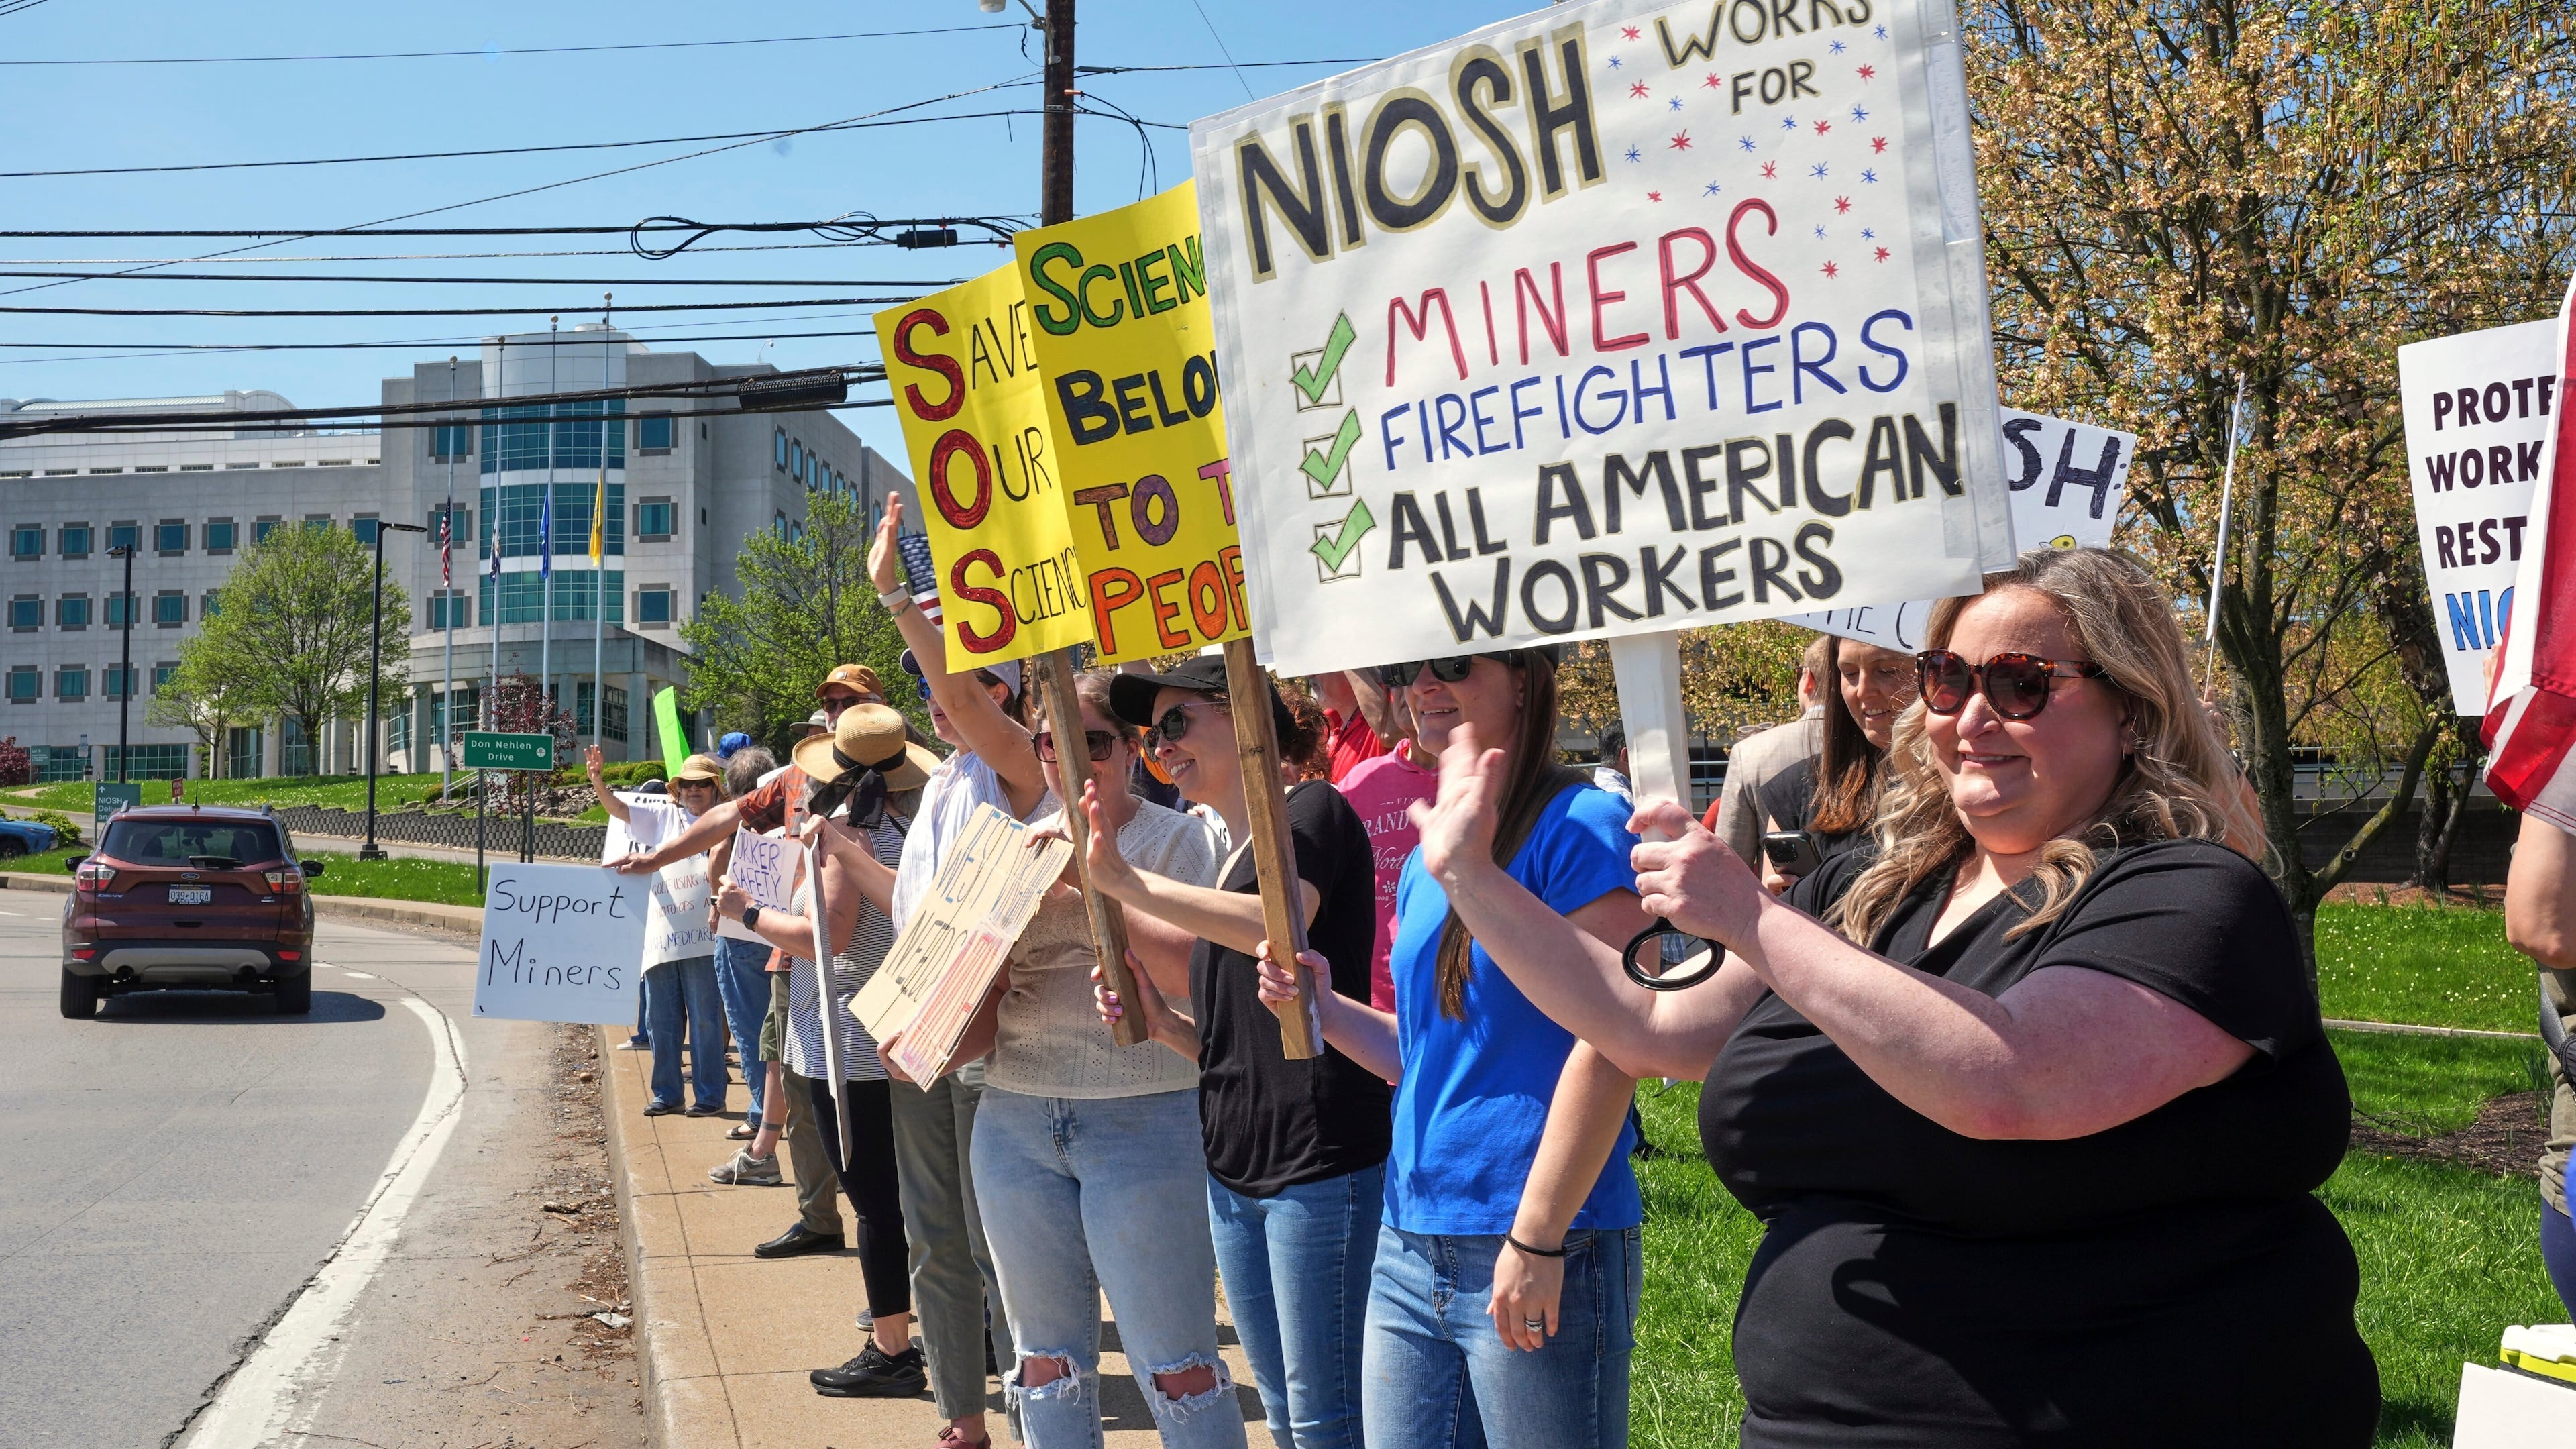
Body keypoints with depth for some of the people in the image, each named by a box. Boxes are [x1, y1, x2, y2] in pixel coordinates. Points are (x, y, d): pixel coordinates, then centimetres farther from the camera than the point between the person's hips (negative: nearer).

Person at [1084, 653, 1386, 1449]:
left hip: (1319, 1162, -9)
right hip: (1235, 1169, 9)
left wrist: (1126, 882, -23)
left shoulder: (1311, 810, -6)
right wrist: (1162, 1023, 2)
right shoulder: (1230, 860, 18)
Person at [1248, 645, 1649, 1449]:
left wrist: (1538, 1238, -19)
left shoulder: (1579, 826, -10)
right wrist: (1322, 1006, 3)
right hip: (1411, 1248, 8)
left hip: (1536, 1250, -8)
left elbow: (1608, 1041, -17)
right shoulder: (1427, 856, 13)